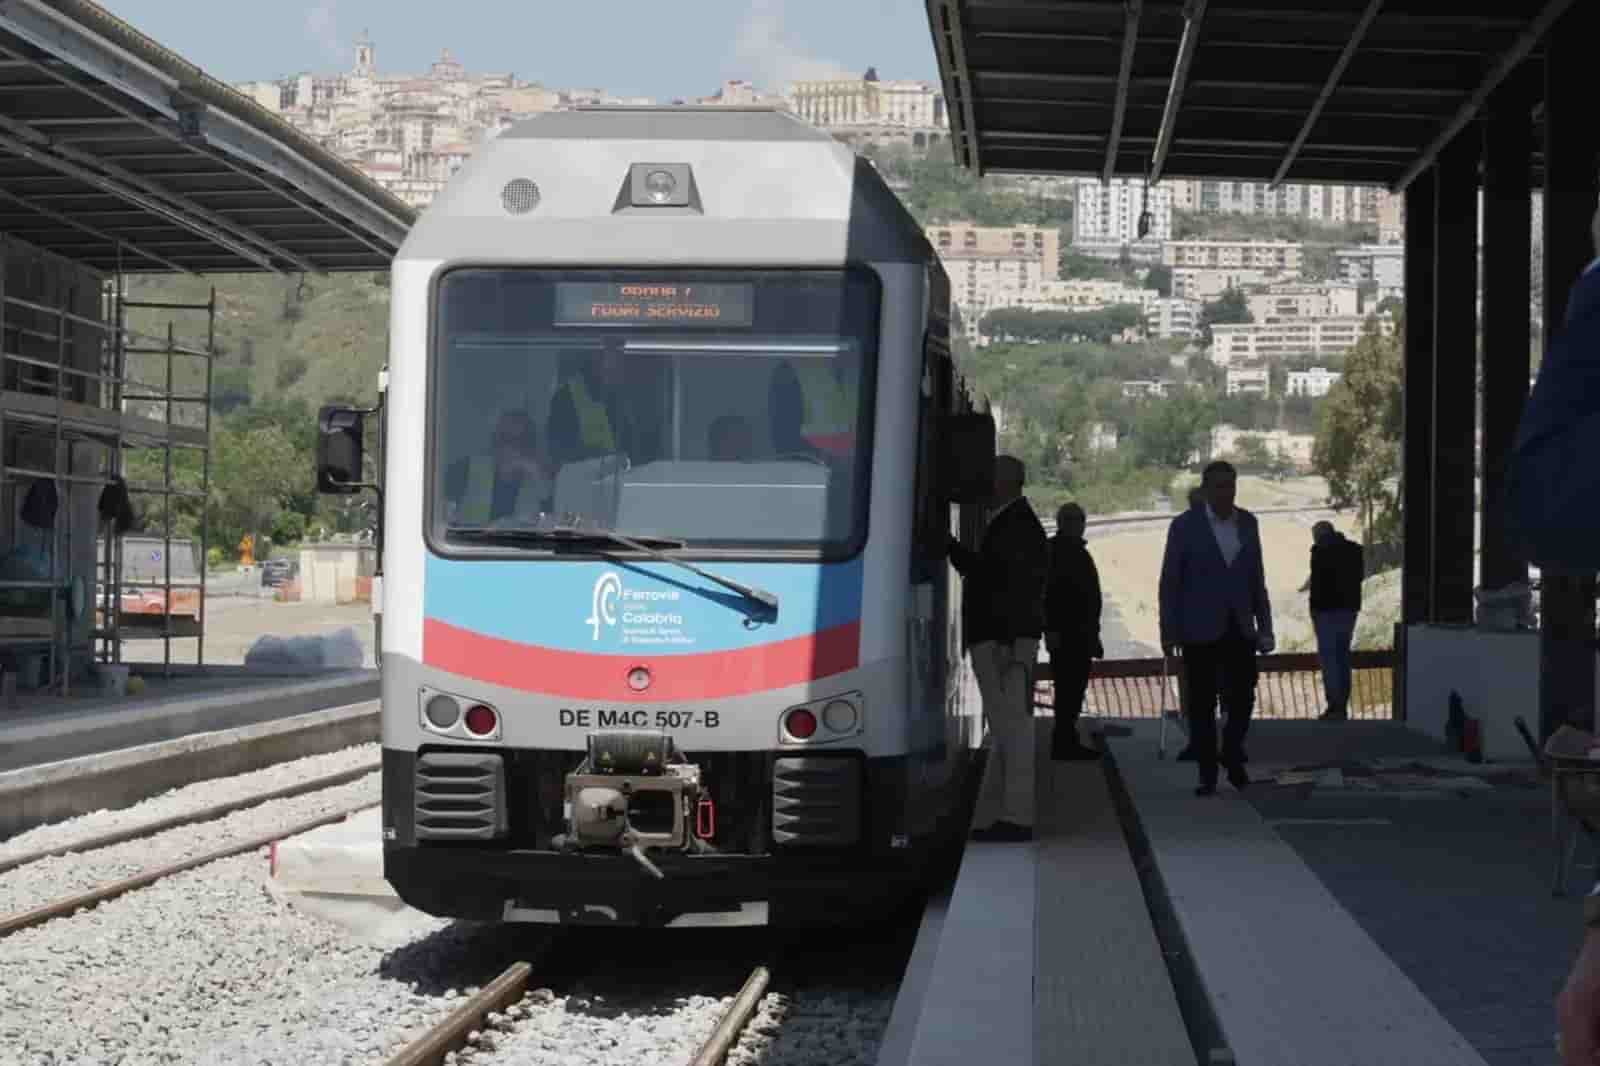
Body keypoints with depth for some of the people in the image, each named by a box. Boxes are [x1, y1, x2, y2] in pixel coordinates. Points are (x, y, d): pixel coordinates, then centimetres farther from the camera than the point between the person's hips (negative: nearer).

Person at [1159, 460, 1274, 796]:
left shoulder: (1247, 523, 7)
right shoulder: (1185, 526, -4)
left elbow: (1257, 578, 10)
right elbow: (1169, 582, -3)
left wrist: (1265, 627, 7)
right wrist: (1169, 632, -7)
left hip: (1239, 627, 3)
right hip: (1199, 630, -3)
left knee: (1243, 697, -2)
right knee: (1202, 703, 1)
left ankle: (1232, 756, 22)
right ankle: (1207, 773, 9)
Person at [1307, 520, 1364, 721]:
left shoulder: (1321, 551, -9)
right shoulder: (1354, 549, 12)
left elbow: (1317, 583, -12)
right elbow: (1360, 576, 16)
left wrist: (1314, 609, -7)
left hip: (1328, 609, -7)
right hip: (1350, 608, 7)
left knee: (1328, 658, -6)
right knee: (1343, 656, 12)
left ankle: (1335, 706, -12)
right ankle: (1342, 706, 11)